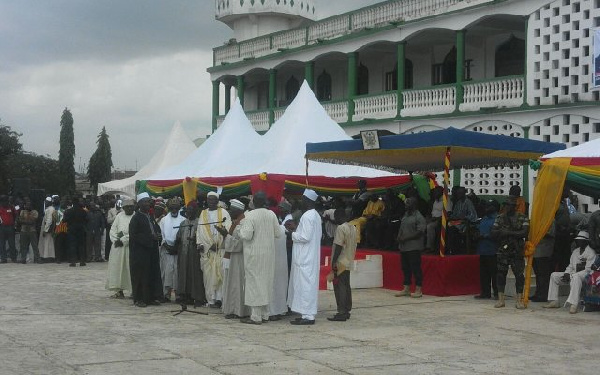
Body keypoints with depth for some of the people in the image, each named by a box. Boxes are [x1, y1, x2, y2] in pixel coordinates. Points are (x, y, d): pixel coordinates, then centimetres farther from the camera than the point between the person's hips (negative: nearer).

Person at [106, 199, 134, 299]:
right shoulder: (119, 216, 13)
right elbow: (112, 229, 12)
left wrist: (123, 240, -14)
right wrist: (115, 240, -5)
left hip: (130, 246, -5)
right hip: (117, 245, 5)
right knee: (117, 267, 3)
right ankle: (119, 291, 8)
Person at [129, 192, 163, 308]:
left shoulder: (150, 216, 13)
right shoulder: (136, 218, -9)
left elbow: (157, 229, 23)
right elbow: (133, 235, -15)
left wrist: (157, 236, 0)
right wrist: (150, 237, -18)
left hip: (152, 251, 7)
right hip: (139, 252, -7)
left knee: (153, 274, 7)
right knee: (140, 275, -3)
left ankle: (151, 297, 14)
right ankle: (139, 299, 5)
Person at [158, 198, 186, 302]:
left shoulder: (183, 220, 5)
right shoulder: (164, 220, 13)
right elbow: (161, 234, 7)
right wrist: (167, 245, -5)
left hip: (179, 249, -1)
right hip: (166, 249, 1)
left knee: (178, 271, -4)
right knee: (166, 271, -6)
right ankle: (166, 294, -5)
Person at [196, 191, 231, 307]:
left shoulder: (223, 213, 5)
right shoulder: (203, 214, 15)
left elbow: (228, 229, -3)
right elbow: (199, 230, 14)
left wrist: (218, 243, -15)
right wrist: (200, 244, -1)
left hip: (221, 249, -3)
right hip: (207, 249, 3)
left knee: (220, 273, -8)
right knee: (208, 274, -1)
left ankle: (219, 297, -7)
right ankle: (211, 299, 2)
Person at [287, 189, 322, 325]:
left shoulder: (307, 216, -17)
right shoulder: (316, 215, 13)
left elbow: (305, 237, -22)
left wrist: (293, 233, -7)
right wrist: (296, 228, 13)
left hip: (305, 259, -10)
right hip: (311, 257, 10)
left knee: (305, 285, -7)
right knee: (308, 285, 13)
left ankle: (308, 316, -6)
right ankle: (308, 314, 18)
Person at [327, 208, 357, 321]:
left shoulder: (340, 228, -14)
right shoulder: (353, 228, 12)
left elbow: (338, 246, -18)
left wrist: (333, 262, -16)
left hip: (340, 262, -9)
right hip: (349, 262, 9)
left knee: (339, 287, -7)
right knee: (346, 287, 13)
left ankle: (341, 313, -9)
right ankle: (347, 311, 16)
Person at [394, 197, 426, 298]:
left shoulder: (419, 217, -9)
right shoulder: (405, 216, 17)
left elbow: (419, 232, -16)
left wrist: (406, 238, -16)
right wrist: (399, 237, 3)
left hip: (414, 247, -8)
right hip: (403, 247, 8)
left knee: (416, 268, -5)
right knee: (405, 268, 11)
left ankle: (418, 290, 0)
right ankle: (406, 289, 19)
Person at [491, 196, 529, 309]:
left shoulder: (522, 218, 0)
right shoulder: (500, 218, 10)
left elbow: (524, 232, -12)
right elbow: (493, 233, 6)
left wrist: (509, 233, -14)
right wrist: (501, 232, -14)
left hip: (517, 251, -3)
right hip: (502, 250, 3)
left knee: (519, 275, -3)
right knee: (501, 274, 4)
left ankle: (519, 300, 3)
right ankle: (501, 299, 11)